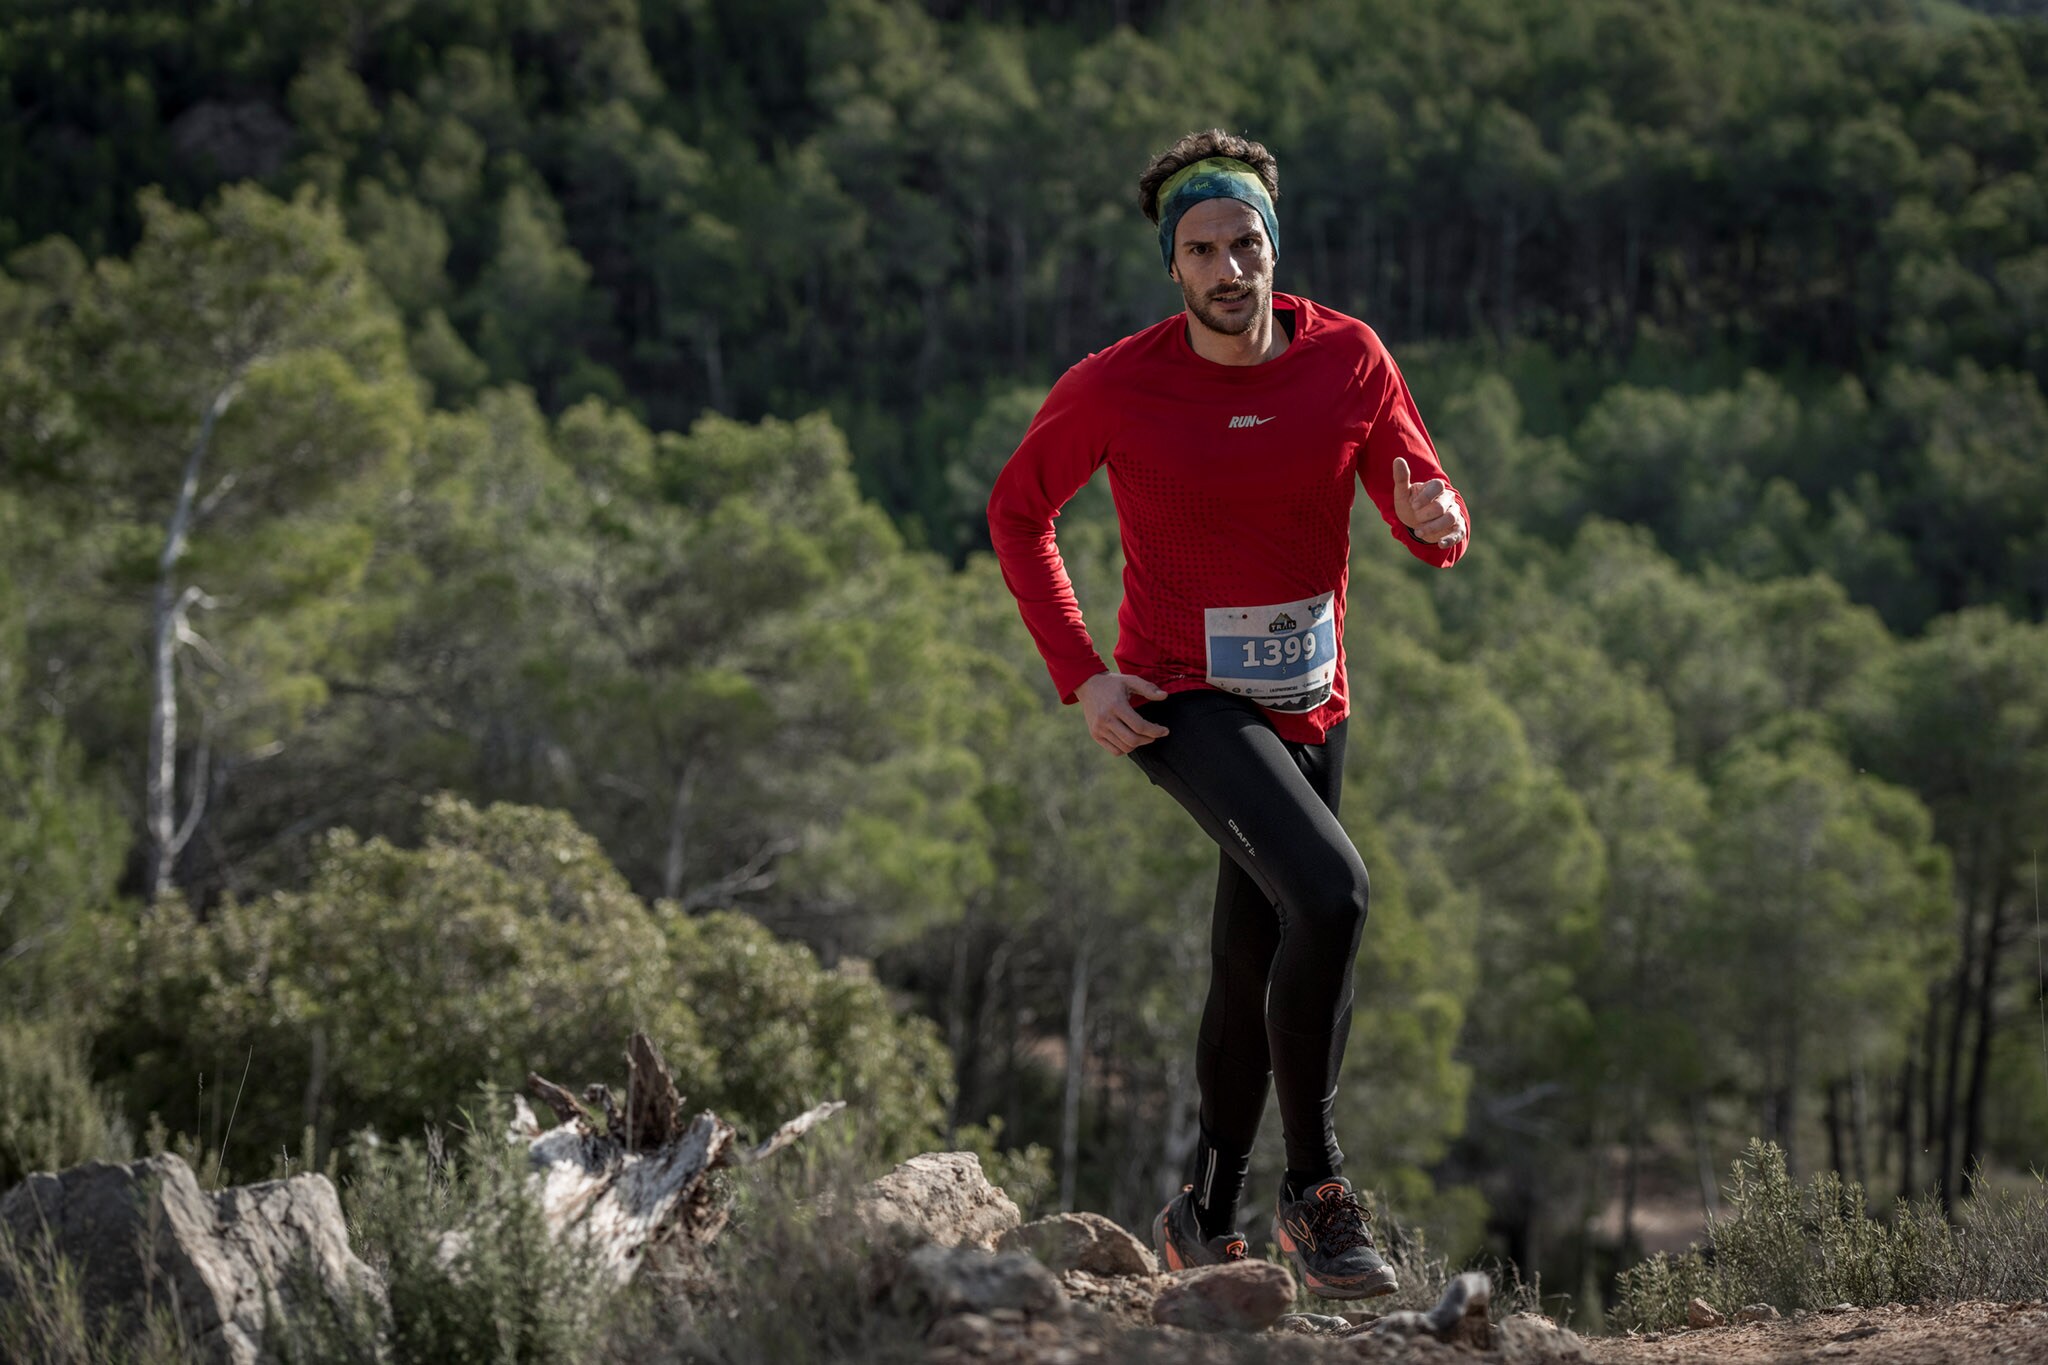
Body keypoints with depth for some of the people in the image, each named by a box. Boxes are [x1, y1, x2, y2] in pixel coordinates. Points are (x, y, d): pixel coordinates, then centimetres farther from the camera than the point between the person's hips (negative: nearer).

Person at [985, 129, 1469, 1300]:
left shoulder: (1349, 359, -7)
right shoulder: (1115, 388, -14)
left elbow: (1431, 527, 0)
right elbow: (1018, 511, 2)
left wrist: (1438, 520, -27)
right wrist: (1079, 677, -8)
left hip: (1307, 706, 5)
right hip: (1181, 702, -4)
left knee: (1258, 970, 14)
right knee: (1331, 892, -28)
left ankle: (1206, 1218, 35)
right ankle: (1318, 1188, -15)